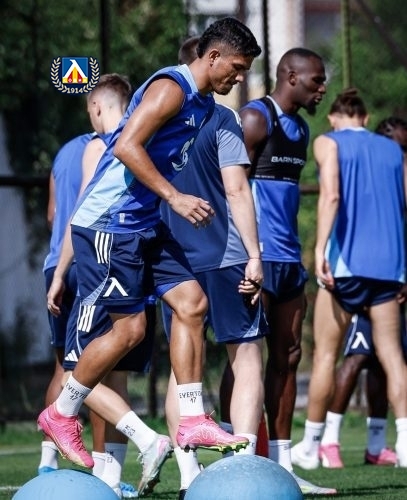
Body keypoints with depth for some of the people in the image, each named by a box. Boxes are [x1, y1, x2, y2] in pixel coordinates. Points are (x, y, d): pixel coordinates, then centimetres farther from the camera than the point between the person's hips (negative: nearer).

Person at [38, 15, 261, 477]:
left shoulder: (202, 103, 15)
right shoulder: (170, 88, -15)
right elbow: (126, 146, -25)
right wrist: (175, 197, -25)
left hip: (144, 224, 10)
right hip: (109, 223, -10)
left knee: (191, 302, -1)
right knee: (129, 327, -7)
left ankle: (191, 422, 0)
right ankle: (61, 414, 10)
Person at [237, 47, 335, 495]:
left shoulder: (299, 128, 18)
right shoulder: (255, 119, -9)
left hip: (287, 259, 9)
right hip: (256, 256, -9)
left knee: (287, 358, 7)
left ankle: (281, 466, 9)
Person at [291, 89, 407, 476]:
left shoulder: (329, 143, 3)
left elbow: (331, 194, -13)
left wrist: (320, 248, -19)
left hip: (346, 261, -3)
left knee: (325, 354, 5)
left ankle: (310, 445, 11)